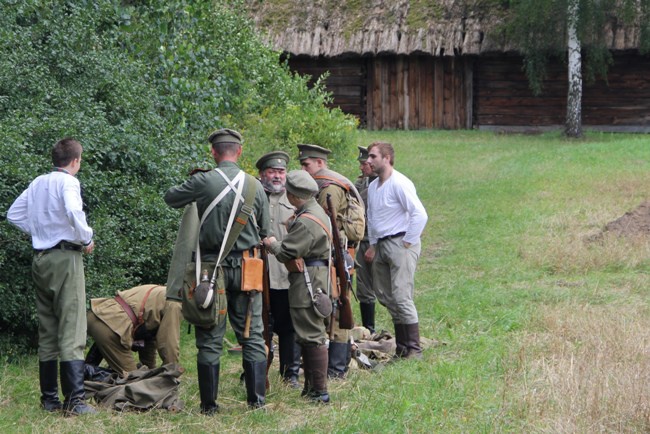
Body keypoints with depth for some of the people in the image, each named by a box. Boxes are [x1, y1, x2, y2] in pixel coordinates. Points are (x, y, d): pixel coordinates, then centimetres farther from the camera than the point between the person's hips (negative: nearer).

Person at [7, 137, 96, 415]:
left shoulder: (37, 183, 13)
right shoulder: (68, 182, -9)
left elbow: (14, 215, 20)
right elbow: (73, 212, -26)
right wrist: (87, 238, -11)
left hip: (40, 258, 7)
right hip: (65, 257, -7)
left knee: (46, 332, 13)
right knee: (71, 332, -10)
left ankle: (49, 398, 15)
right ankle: (74, 400, -16)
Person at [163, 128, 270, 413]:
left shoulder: (204, 182, -10)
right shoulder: (255, 185, 0)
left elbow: (170, 198, 5)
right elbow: (265, 232, 9)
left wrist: (191, 184, 21)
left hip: (212, 267, -2)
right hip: (246, 268, 2)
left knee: (210, 338, 4)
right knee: (252, 335, 10)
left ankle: (209, 404, 6)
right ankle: (257, 399, 9)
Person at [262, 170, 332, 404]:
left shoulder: (306, 222, -21)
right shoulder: (316, 211, 13)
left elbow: (286, 253, -20)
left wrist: (272, 244, 0)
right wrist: (277, 244, 9)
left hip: (308, 283, -11)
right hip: (312, 281, 11)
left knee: (312, 336, -8)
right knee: (309, 335, 16)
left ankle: (319, 391, -6)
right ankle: (311, 386, 23)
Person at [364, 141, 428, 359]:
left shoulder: (399, 184, -14)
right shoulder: (373, 187, 13)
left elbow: (420, 214, -19)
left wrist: (407, 242, -15)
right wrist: (373, 245, 17)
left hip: (400, 245, -9)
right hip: (381, 245, 9)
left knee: (401, 297, -12)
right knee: (386, 297, 9)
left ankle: (414, 350, -8)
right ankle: (402, 347, 17)